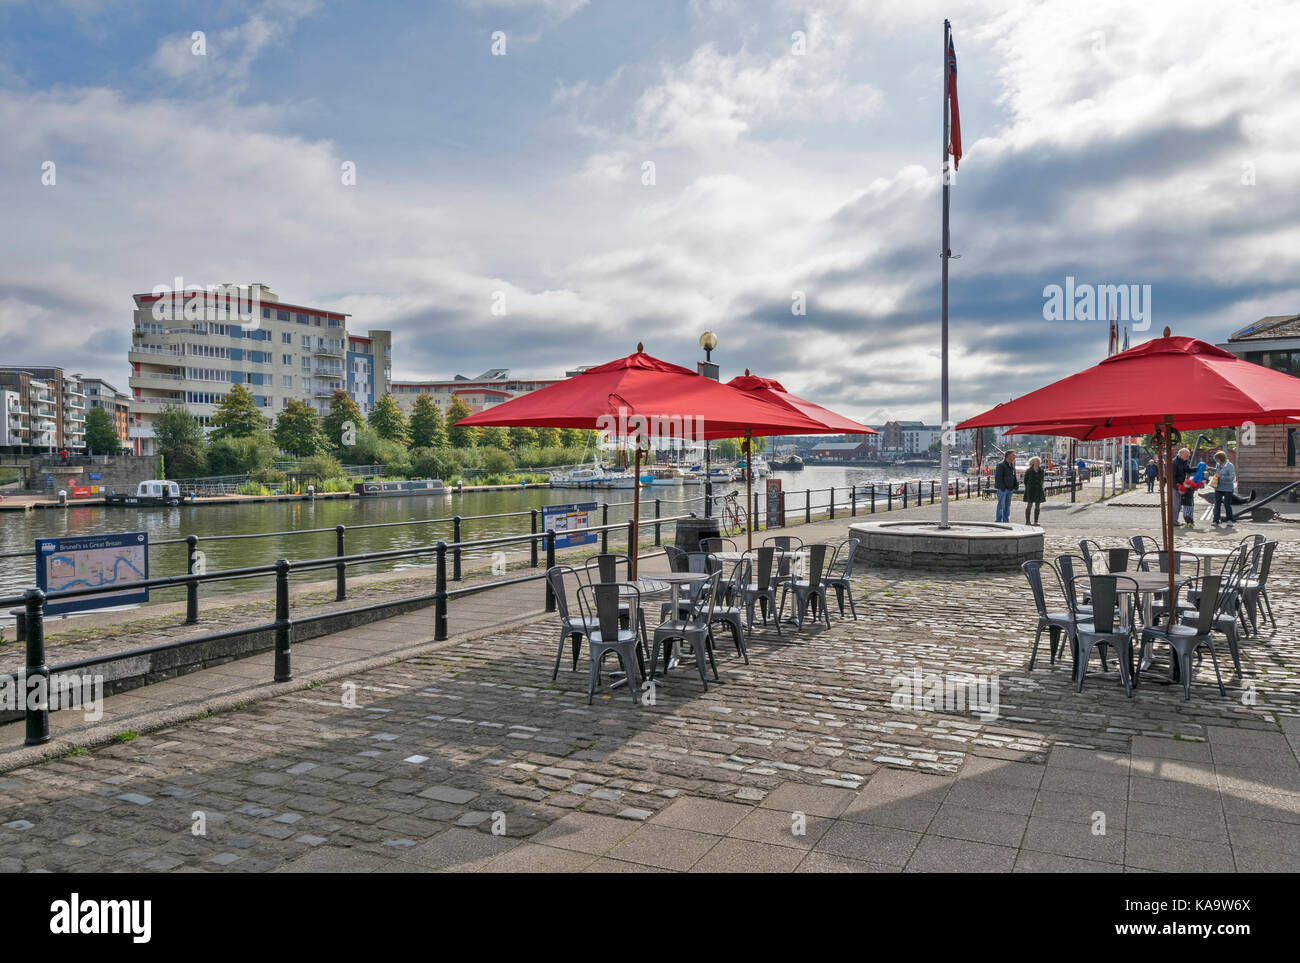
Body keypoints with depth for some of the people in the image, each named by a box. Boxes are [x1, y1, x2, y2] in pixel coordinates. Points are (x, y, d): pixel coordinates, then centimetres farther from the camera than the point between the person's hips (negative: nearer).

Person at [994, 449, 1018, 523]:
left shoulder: (1012, 465, 13)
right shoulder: (1001, 465, -12)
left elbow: (1014, 476, 20)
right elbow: (998, 477, -16)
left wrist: (1016, 484, 4)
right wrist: (1002, 487, -21)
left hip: (1010, 489, 8)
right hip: (1002, 489, -8)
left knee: (1007, 506, 12)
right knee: (1001, 505, -5)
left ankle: (1006, 521, 18)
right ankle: (998, 521, 0)